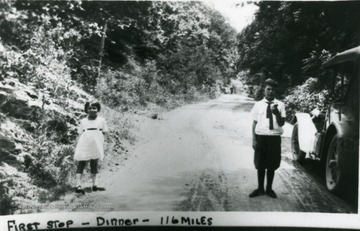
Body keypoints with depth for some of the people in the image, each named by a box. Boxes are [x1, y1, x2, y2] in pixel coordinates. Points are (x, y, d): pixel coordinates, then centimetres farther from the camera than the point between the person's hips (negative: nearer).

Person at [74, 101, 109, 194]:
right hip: (84, 147, -1)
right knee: (81, 164, -6)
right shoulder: (83, 121, 6)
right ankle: (78, 185, -10)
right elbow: (81, 134, 8)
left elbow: (103, 133, 7)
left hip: (96, 147, 1)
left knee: (94, 165, 11)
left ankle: (94, 185, 18)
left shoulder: (101, 120, 5)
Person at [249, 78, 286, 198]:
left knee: (272, 165, 10)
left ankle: (269, 189, 28)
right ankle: (260, 188, 26)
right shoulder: (258, 104, 3)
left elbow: (282, 123, -4)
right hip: (261, 137, 0)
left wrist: (276, 113, -22)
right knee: (260, 165, 10)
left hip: (275, 138, 0)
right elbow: (254, 122, 3)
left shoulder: (280, 105, 1)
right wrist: (254, 139, -2)